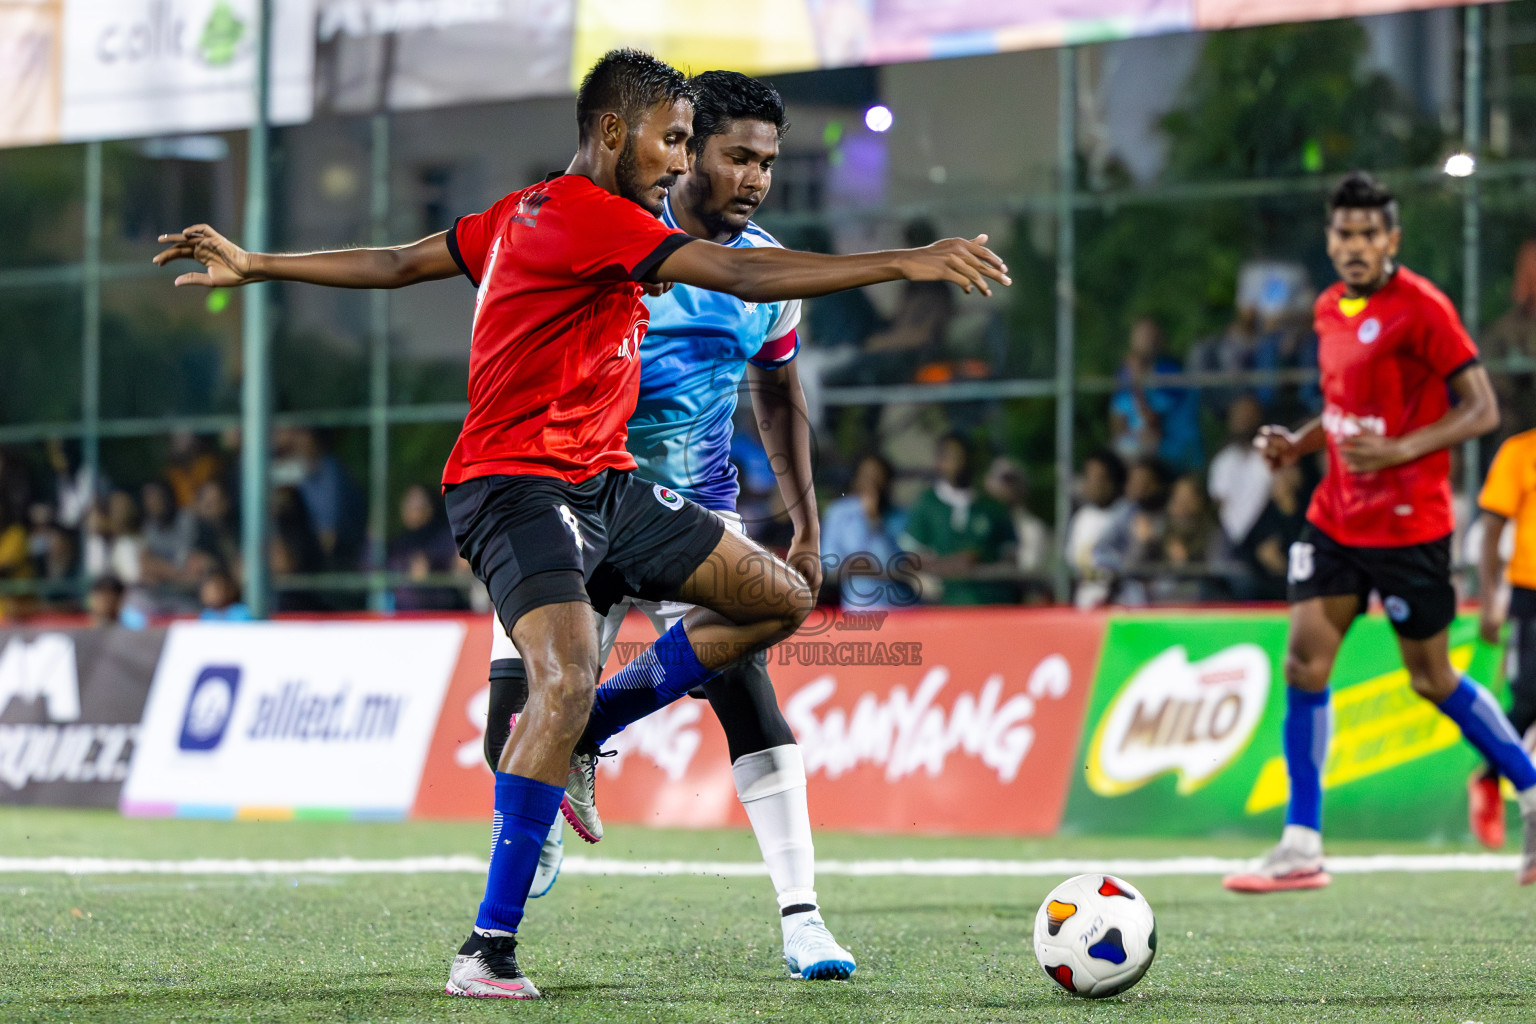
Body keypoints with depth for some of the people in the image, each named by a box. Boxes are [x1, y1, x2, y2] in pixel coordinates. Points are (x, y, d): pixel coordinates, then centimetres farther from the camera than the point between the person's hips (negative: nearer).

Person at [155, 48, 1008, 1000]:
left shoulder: (533, 211, 16)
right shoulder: (584, 214, -15)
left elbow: (396, 264, 19)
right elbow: (743, 276, -23)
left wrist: (255, 266, 30)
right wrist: (907, 263, -25)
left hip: (604, 486, 10)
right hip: (521, 485, -10)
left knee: (783, 599, 5)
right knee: (566, 680, -30)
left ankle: (569, 735, 10)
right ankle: (489, 949, -26)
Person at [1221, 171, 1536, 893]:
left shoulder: (1421, 308, -13)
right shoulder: (1329, 310, 10)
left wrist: (1398, 451, -25)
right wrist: (1299, 444, 6)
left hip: (1407, 526, -6)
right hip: (1335, 517, 6)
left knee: (1431, 678, 3)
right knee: (1305, 659, -6)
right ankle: (1301, 846, -4)